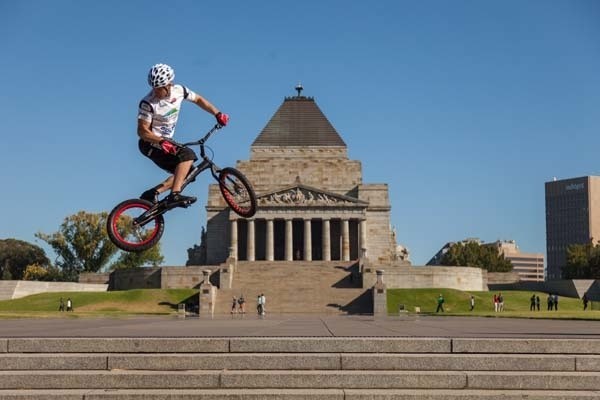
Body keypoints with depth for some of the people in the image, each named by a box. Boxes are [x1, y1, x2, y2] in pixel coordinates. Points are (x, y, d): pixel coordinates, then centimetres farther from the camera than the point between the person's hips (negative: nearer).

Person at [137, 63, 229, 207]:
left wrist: (217, 114, 1)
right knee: (188, 155, -25)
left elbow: (198, 99, 11)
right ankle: (175, 195, -32)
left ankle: (152, 193, -5)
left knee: (186, 171, -1)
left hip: (166, 142, 7)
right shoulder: (148, 103, -23)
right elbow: (142, 131, -21)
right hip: (150, 143, -7)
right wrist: (161, 142, -36)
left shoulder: (178, 91, -6)